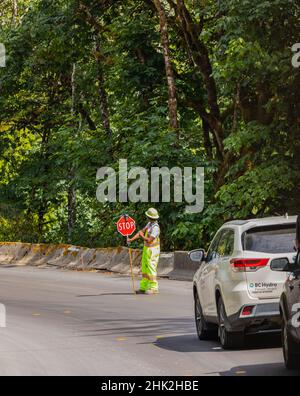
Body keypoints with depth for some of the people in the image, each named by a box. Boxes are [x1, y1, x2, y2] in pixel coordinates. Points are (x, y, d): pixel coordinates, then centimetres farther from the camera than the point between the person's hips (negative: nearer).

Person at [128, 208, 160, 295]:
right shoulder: (150, 224, 7)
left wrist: (142, 236, -11)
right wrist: (132, 239, 3)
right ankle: (143, 288, 15)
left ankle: (153, 288, -3)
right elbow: (142, 232, 11)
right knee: (144, 269, 11)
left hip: (152, 251, -10)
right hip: (146, 249, 10)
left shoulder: (155, 228, -22)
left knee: (151, 269, -7)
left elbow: (149, 240, -26)